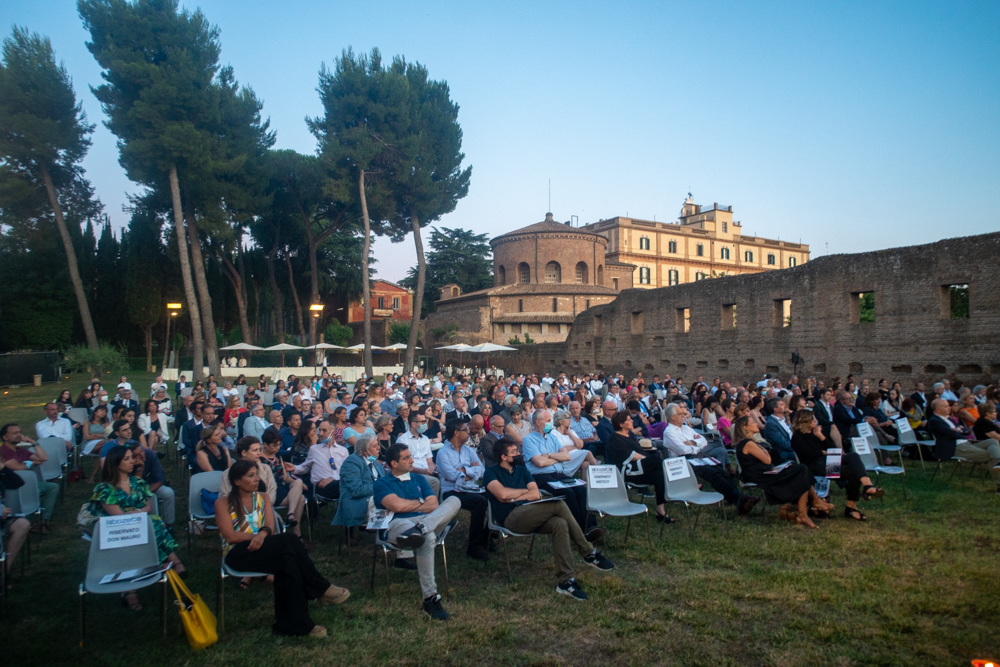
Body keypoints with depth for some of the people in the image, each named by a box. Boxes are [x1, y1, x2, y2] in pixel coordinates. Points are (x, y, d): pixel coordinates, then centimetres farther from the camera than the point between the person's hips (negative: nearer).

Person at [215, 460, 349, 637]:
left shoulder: (263, 498, 17)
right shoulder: (223, 503, 3)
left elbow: (270, 527, 2)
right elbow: (231, 536, -10)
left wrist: (263, 533, -21)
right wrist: (259, 536, -15)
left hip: (264, 550, 5)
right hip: (237, 554, -5)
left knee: (288, 560, -33)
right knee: (289, 540, -31)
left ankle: (295, 623, -27)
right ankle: (321, 588, -20)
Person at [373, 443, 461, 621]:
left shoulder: (419, 479, 27)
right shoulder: (381, 484, 12)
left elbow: (434, 505, 12)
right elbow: (396, 505, -7)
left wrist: (407, 505, 1)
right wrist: (421, 502, 8)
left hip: (427, 521, 5)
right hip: (398, 524, -5)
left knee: (454, 501, -22)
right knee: (428, 537, -40)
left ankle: (419, 528, -45)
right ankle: (430, 598, -36)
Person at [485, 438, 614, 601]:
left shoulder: (521, 469, 22)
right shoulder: (491, 472, 4)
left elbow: (536, 494, 8)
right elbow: (502, 493, -16)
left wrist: (512, 497, -6)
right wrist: (525, 491, 1)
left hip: (529, 517, 6)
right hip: (510, 519, -6)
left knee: (560, 524, -28)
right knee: (558, 505, -25)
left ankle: (565, 581, -26)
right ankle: (588, 553, -16)